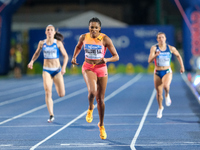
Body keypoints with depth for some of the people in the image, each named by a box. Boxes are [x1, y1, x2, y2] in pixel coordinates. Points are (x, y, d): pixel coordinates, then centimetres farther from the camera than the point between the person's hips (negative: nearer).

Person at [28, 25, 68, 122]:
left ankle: (57, 84, 35)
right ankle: (51, 115, -10)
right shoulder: (42, 43, 4)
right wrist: (32, 61, 2)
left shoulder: (58, 43, -2)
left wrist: (64, 67, -13)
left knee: (61, 94, -2)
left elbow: (65, 56, 1)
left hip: (57, 70, 0)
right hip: (46, 70, 1)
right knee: (48, 92, -16)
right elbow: (37, 53, 19)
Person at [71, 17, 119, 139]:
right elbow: (78, 47, 21)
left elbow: (116, 56, -9)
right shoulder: (84, 37, -3)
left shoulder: (105, 39, -11)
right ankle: (90, 109, 4)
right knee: (92, 92, -30)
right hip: (88, 68, 0)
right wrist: (74, 57, 6)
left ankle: (101, 125, 27)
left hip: (101, 69, 0)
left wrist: (107, 59, -28)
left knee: (100, 99, 7)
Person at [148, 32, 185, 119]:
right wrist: (155, 55, -36)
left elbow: (178, 56, 16)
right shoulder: (154, 48, -8)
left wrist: (182, 66, 13)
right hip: (157, 73, 1)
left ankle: (167, 95, 4)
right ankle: (160, 108, 35)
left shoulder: (171, 48, -3)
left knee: (166, 86, -32)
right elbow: (149, 60, -18)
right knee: (159, 93, 8)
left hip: (167, 72, -1)